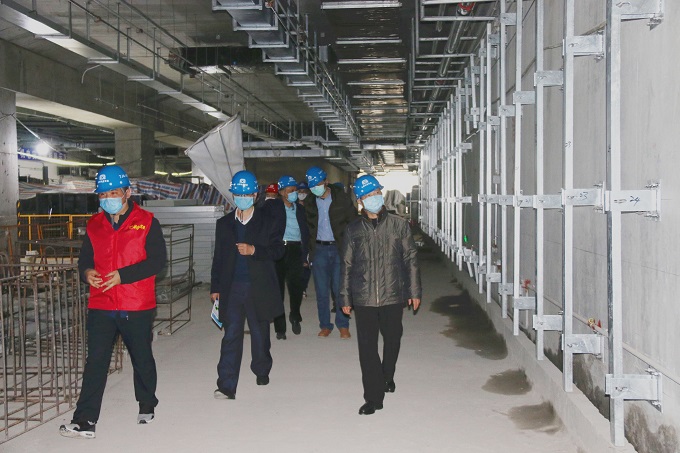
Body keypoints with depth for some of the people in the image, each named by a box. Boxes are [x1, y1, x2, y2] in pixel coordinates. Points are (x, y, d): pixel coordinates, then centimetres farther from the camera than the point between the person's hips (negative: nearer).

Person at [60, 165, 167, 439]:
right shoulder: (94, 225, 9)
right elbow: (85, 259, 14)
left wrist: (123, 275, -20)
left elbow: (157, 261, -11)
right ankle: (84, 421, -1)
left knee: (142, 359, 15)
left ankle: (147, 406, 36)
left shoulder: (146, 222, -4)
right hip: (101, 306, 2)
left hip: (137, 307, -2)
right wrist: (86, 272, -10)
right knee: (95, 362, -3)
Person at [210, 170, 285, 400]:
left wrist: (253, 250, -20)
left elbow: (278, 249, -5)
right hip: (232, 287, 2)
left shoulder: (267, 221, 1)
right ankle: (227, 386, -4)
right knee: (231, 335, -4)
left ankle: (262, 371, 35)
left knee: (260, 333, 13)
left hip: (259, 287, -1)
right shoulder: (224, 224, 10)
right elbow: (218, 258, 11)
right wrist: (215, 287, 8)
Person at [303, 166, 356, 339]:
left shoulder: (342, 199, -2)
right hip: (319, 249, 2)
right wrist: (309, 251, 3)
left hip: (339, 248, -2)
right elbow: (307, 227, 11)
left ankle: (343, 325, 9)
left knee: (340, 288, -2)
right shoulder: (309, 202, 5)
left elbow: (353, 222, 1)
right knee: (321, 290, 6)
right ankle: (325, 325, 16)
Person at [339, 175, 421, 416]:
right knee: (367, 348, -1)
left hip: (393, 295, 0)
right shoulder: (354, 230, 4)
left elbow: (410, 259, 6)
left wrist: (414, 291, 4)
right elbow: (347, 266, 9)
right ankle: (373, 397, 7)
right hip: (363, 298, 0)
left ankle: (387, 376, 43)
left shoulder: (399, 225, 2)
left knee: (392, 340, 14)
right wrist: (345, 298, 8)